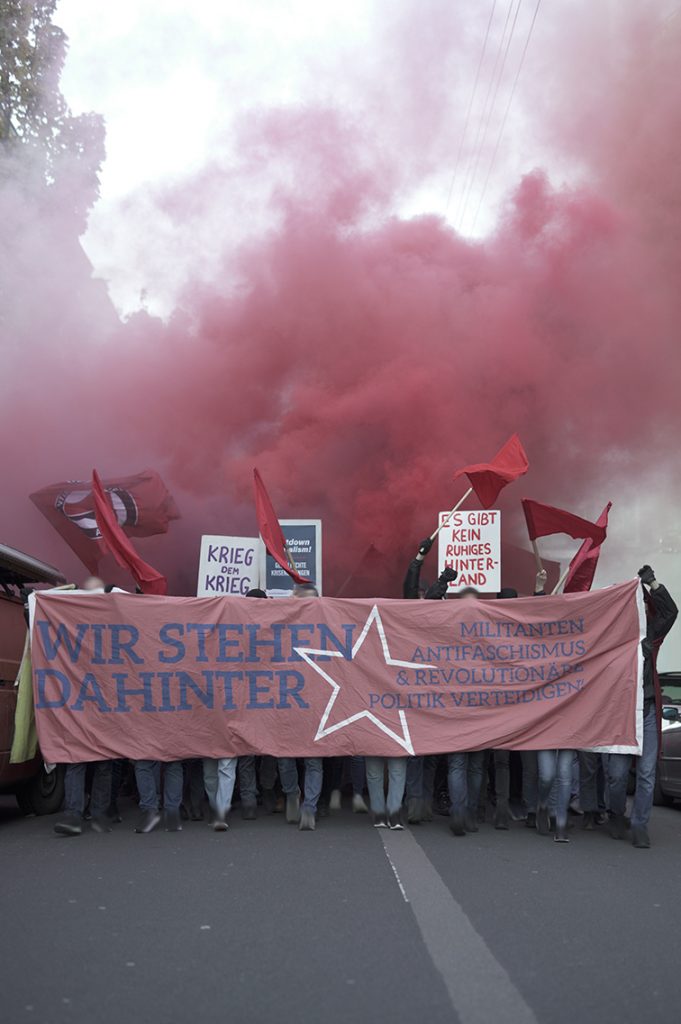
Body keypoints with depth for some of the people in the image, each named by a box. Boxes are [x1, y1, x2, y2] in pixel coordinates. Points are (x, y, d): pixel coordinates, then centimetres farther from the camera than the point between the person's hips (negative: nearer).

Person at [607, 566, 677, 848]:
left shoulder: (649, 633, 5)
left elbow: (670, 611, -8)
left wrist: (652, 583, -14)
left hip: (648, 711, 3)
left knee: (646, 773, 2)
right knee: (617, 771, 2)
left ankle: (639, 827, 13)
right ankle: (617, 816, 27)